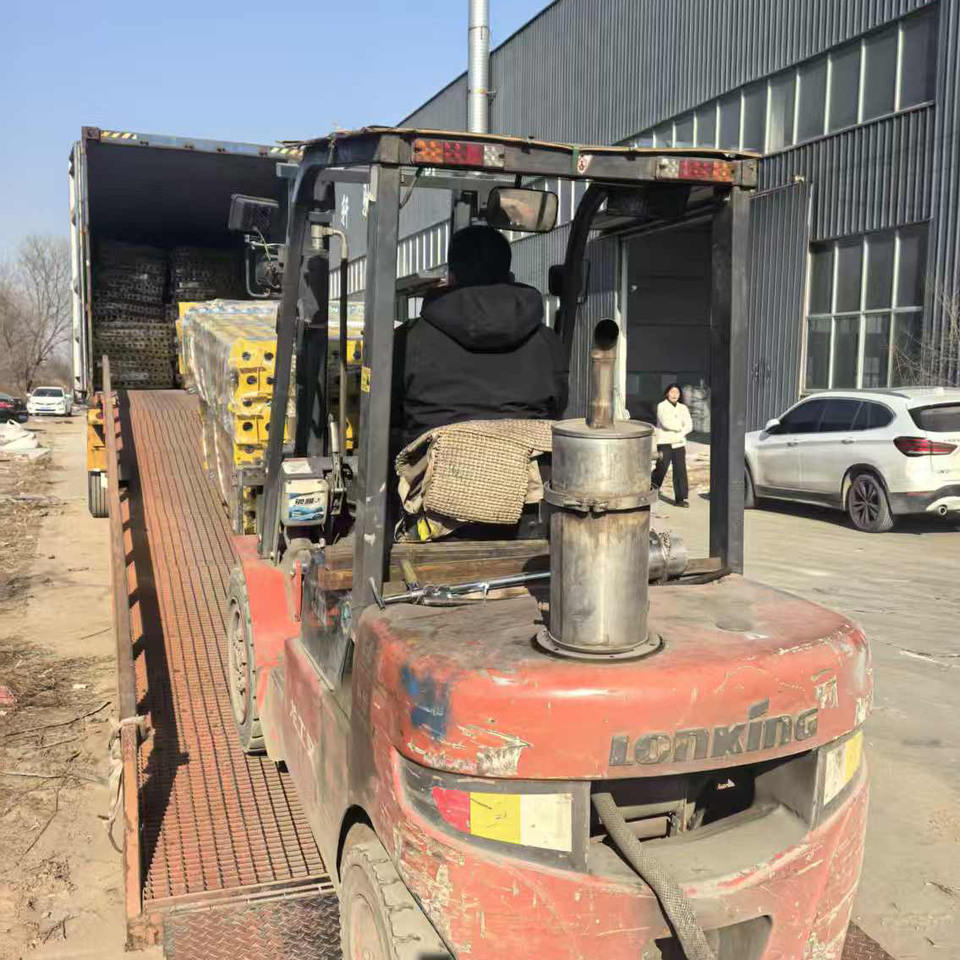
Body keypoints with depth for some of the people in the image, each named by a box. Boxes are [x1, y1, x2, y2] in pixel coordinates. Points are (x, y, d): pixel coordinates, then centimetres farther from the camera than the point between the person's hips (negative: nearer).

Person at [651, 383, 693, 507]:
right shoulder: (662, 406, 1)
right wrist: (680, 427, -2)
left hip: (679, 443, 4)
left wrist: (679, 434, -11)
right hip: (664, 442, -4)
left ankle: (681, 498, 0)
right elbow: (665, 423, -13)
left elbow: (689, 425, 5)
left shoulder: (683, 408, 14)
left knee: (680, 471, -2)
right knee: (661, 469, -5)